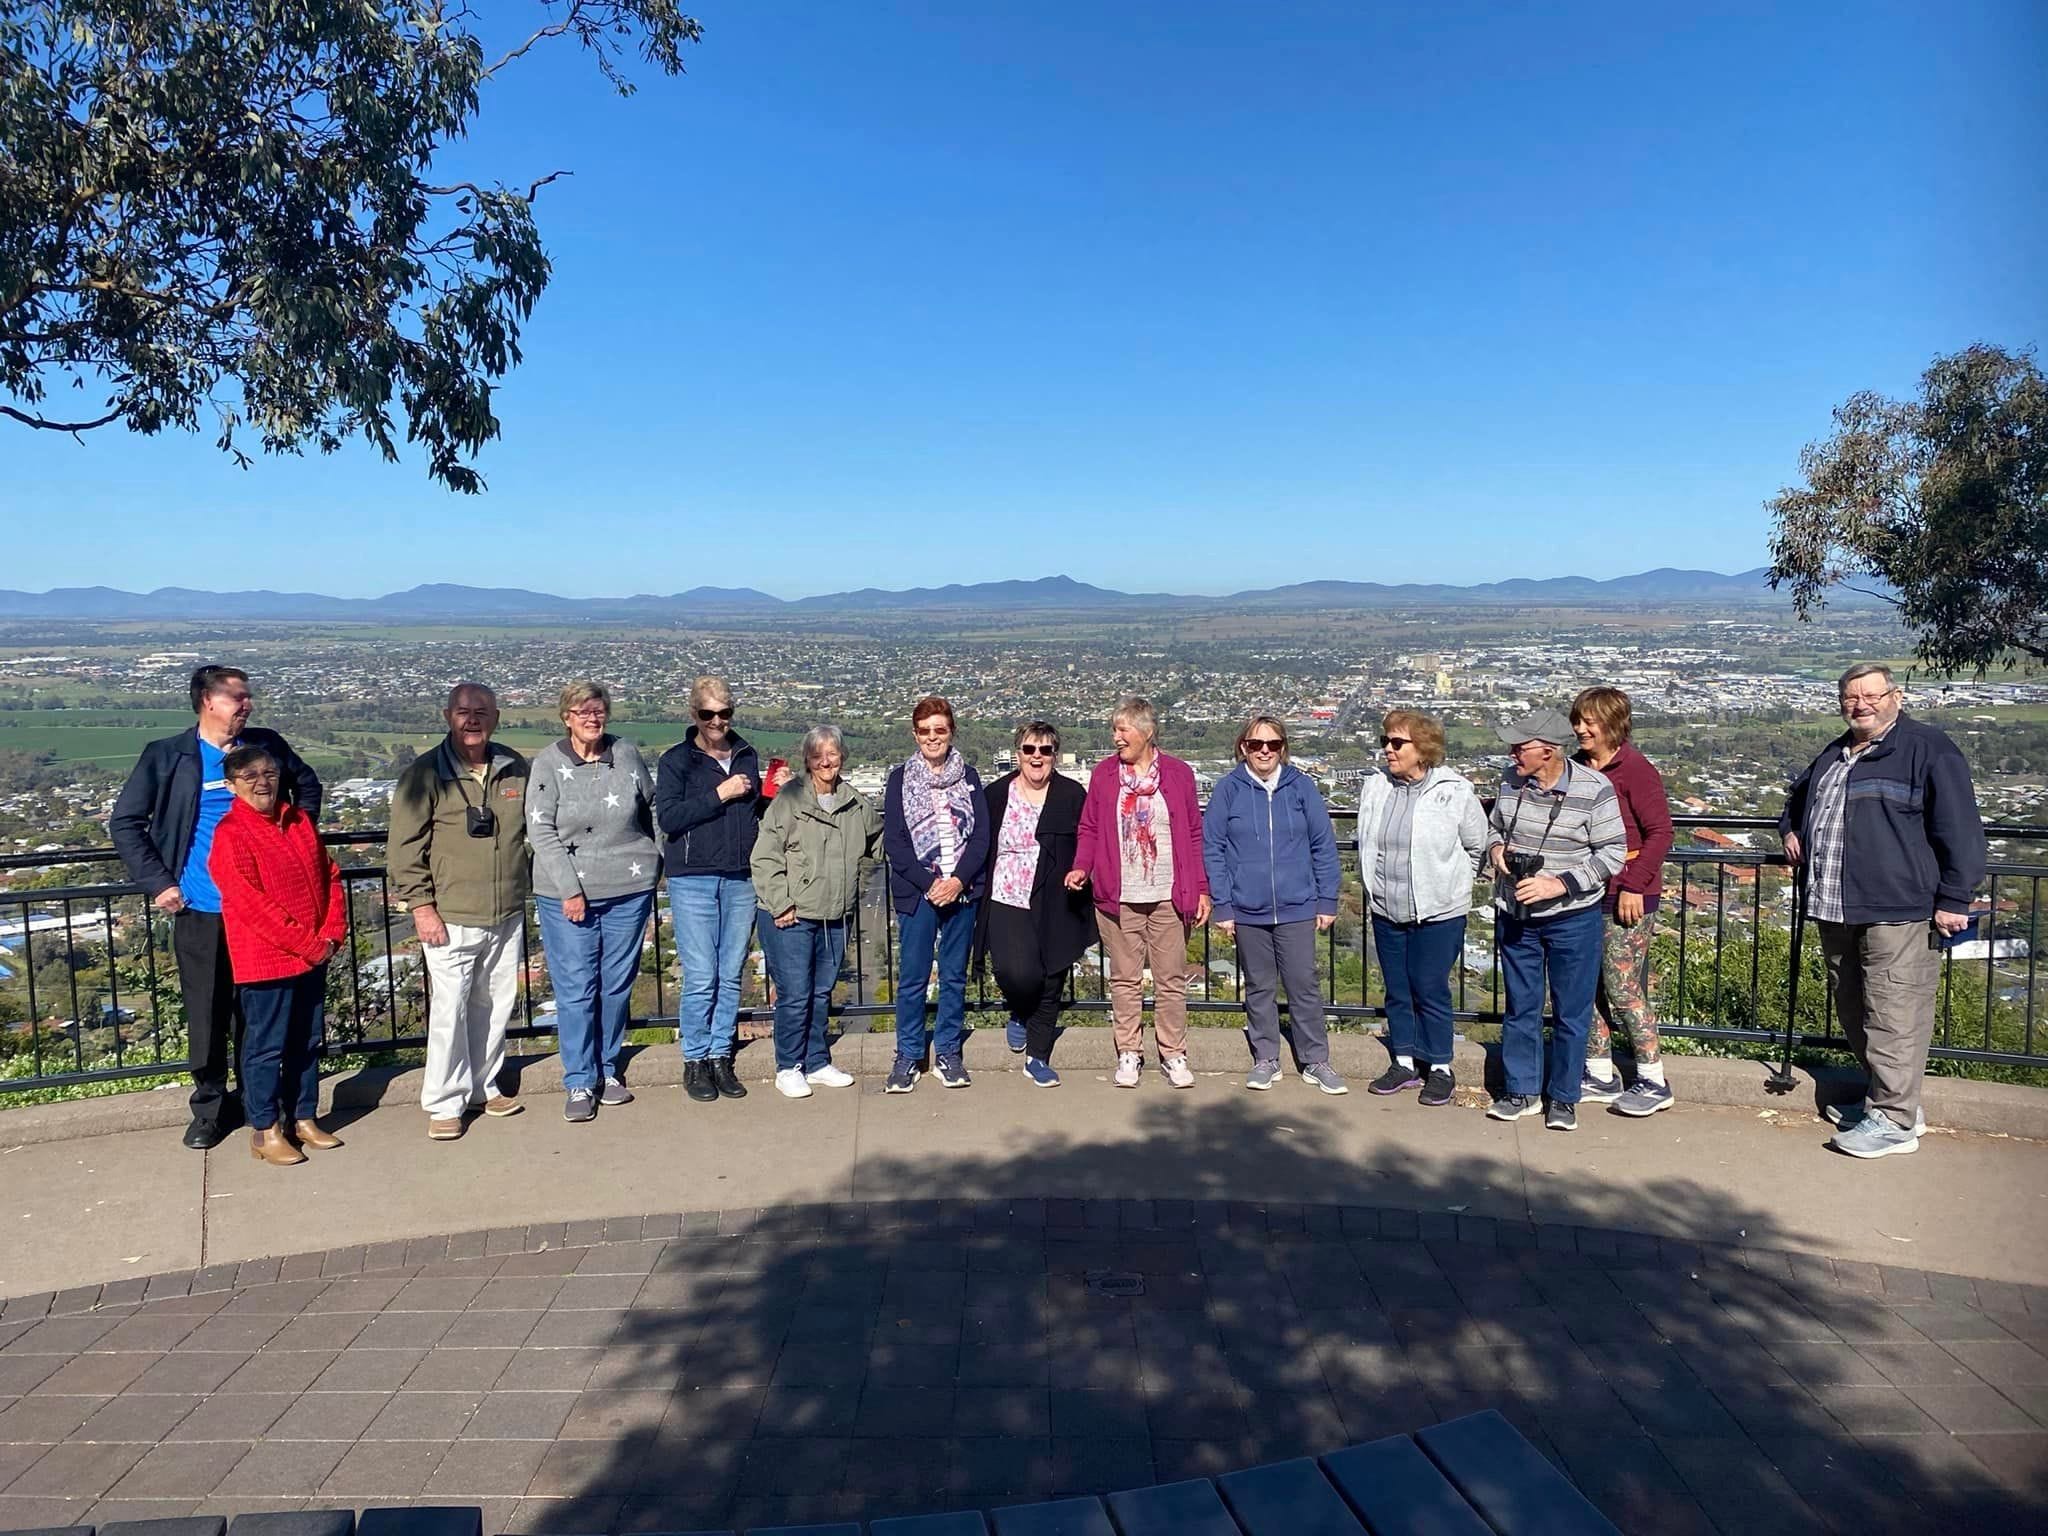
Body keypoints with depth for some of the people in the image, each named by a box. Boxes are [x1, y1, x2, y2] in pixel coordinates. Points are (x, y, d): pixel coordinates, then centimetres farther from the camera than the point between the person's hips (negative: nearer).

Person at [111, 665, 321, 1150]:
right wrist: (158, 883, -4)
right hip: (200, 913, -1)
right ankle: (209, 1107, 24)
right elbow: (125, 822, 3)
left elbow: (307, 784, 21)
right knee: (206, 1016, 8)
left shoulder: (268, 746, 3)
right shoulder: (167, 757, -3)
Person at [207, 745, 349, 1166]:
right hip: (265, 961, -6)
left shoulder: (299, 821, 9)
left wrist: (332, 934, -2)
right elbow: (252, 905, -17)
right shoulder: (230, 835, -12)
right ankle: (264, 1132, 15)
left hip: (315, 957, 6)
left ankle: (304, 1119, 26)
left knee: (307, 1042, 14)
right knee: (266, 1045, 4)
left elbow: (330, 877, 11)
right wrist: (310, 945, -16)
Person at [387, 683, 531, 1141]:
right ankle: (445, 1103, 10)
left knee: (496, 1005, 13)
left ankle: (484, 1086, 29)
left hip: (507, 915, 5)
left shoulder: (515, 769, 6)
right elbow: (404, 846, -6)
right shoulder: (425, 774, -6)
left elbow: (534, 828, 20)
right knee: (450, 1009, -3)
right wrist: (421, 905, -11)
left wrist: (527, 888, 18)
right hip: (451, 918, -4)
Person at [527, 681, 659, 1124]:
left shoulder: (628, 755, 4)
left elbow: (652, 810, 17)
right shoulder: (548, 763, -4)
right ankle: (579, 1083, 11)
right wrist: (570, 889, -13)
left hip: (629, 890, 3)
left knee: (617, 984, 10)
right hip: (567, 894, -2)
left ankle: (608, 1069, 26)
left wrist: (656, 862, 16)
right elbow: (541, 832, -8)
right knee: (575, 989, 0)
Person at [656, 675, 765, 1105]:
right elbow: (668, 817, -13)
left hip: (741, 879, 4)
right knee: (700, 978, -4)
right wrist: (720, 794, -15)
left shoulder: (747, 757, 14)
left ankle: (721, 1057, 18)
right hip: (693, 879, -4)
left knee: (731, 976, 7)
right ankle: (695, 1061, 11)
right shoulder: (677, 760, 0)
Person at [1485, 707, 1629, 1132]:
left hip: (1572, 918, -4)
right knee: (1520, 1007, 13)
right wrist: (1496, 848, -8)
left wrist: (1559, 884, -21)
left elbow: (1613, 854, -12)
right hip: (1515, 915, 4)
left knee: (1572, 1013, 7)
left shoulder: (1594, 790, -15)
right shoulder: (1511, 781, -2)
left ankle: (1564, 1098, 22)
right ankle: (1522, 1091, 27)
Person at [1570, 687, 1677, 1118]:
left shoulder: (1636, 770, -12)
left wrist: (1634, 885, -18)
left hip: (1627, 897, -7)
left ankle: (1653, 1082, 10)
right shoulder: (1577, 768, 8)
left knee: (1622, 988, -4)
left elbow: (1660, 832, -14)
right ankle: (1599, 1076, 20)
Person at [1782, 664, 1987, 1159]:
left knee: (1893, 1017, -7)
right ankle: (1885, 1097, 27)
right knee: (1854, 1012, 14)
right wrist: (1790, 828, 20)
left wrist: (1953, 900, -12)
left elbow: (1960, 829, -9)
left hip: (1897, 913, -8)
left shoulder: (1927, 749, -5)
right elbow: (1797, 796, 40)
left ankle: (1894, 1120, 0)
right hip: (1835, 912, 8)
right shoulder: (1832, 756, 19)